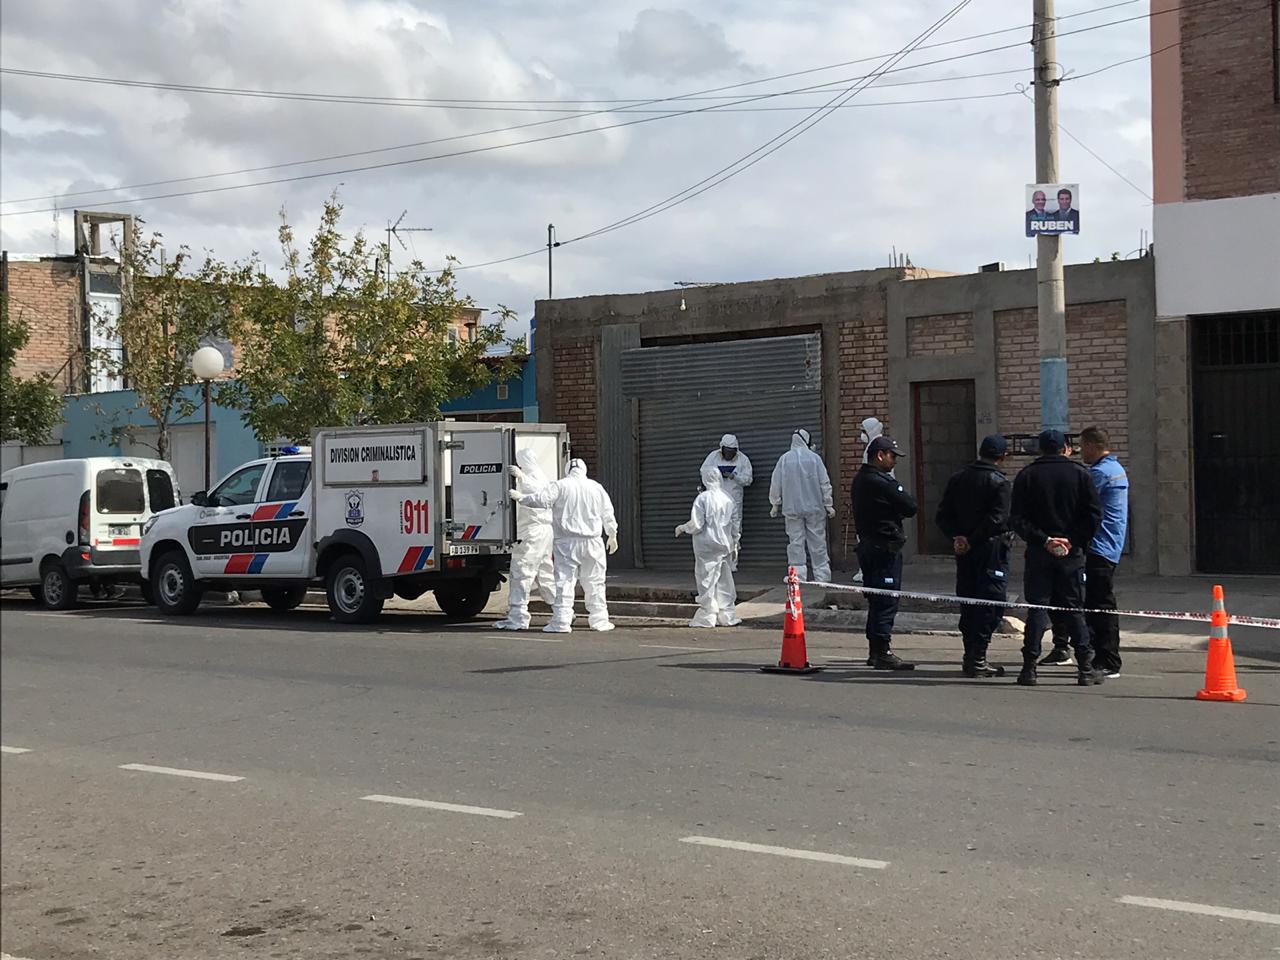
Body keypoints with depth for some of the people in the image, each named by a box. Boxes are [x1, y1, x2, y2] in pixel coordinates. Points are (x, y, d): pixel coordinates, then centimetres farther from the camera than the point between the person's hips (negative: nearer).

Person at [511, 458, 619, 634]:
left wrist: (520, 497, 1)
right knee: (594, 583, 12)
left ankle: (561, 622, -8)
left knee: (564, 581, -3)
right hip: (591, 542, 3)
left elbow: (541, 499, -14)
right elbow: (608, 514, 15)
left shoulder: (559, 486, -3)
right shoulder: (597, 488, 9)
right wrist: (612, 535, 27)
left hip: (566, 542, -3)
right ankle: (599, 620, 16)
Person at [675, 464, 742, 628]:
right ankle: (726, 616, 16)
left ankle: (707, 617, 2)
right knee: (724, 580, 12)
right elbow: (735, 524, 11)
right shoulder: (728, 499, 5)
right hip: (725, 545, 5)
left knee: (707, 580, 0)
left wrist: (682, 528, 5)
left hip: (707, 547, -5)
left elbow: (696, 525, -14)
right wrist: (734, 545, 21)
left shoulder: (703, 498, -13)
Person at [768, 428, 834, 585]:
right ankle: (822, 575, 7)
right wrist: (828, 505, 5)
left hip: (792, 508, 0)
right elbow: (825, 483, -2)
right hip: (814, 508, 0)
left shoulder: (784, 459, -2)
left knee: (796, 542, 4)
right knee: (817, 541, 5)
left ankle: (798, 575, 0)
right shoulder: (814, 458, -4)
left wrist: (775, 504, 16)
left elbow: (776, 484, 4)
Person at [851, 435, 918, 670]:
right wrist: (908, 499, 4)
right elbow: (910, 507, -15)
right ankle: (882, 653, -8)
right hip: (885, 547, -10)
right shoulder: (881, 482, -17)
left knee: (876, 601, 15)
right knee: (887, 601, -7)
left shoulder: (860, 479, 14)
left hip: (867, 544, 10)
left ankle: (875, 651, 21)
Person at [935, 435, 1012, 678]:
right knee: (990, 602, -3)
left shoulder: (957, 479, 10)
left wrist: (957, 537, -3)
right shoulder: (999, 482, -9)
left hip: (964, 551, 6)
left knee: (967, 602, 13)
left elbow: (942, 516, 6)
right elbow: (997, 519, -19)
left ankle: (970, 656, 17)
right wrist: (971, 541, -15)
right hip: (991, 549, -6)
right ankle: (977, 659, -8)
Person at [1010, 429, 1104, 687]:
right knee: (1075, 608, 6)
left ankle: (1029, 666, -2)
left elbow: (1017, 518, -6)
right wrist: (1075, 540, -3)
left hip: (1038, 552, 0)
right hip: (1071, 553, 0)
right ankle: (1086, 668, 4)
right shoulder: (1079, 473, 3)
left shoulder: (1027, 475, 1)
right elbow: (1094, 513, -4)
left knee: (1037, 608, 3)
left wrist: (1043, 540, -8)